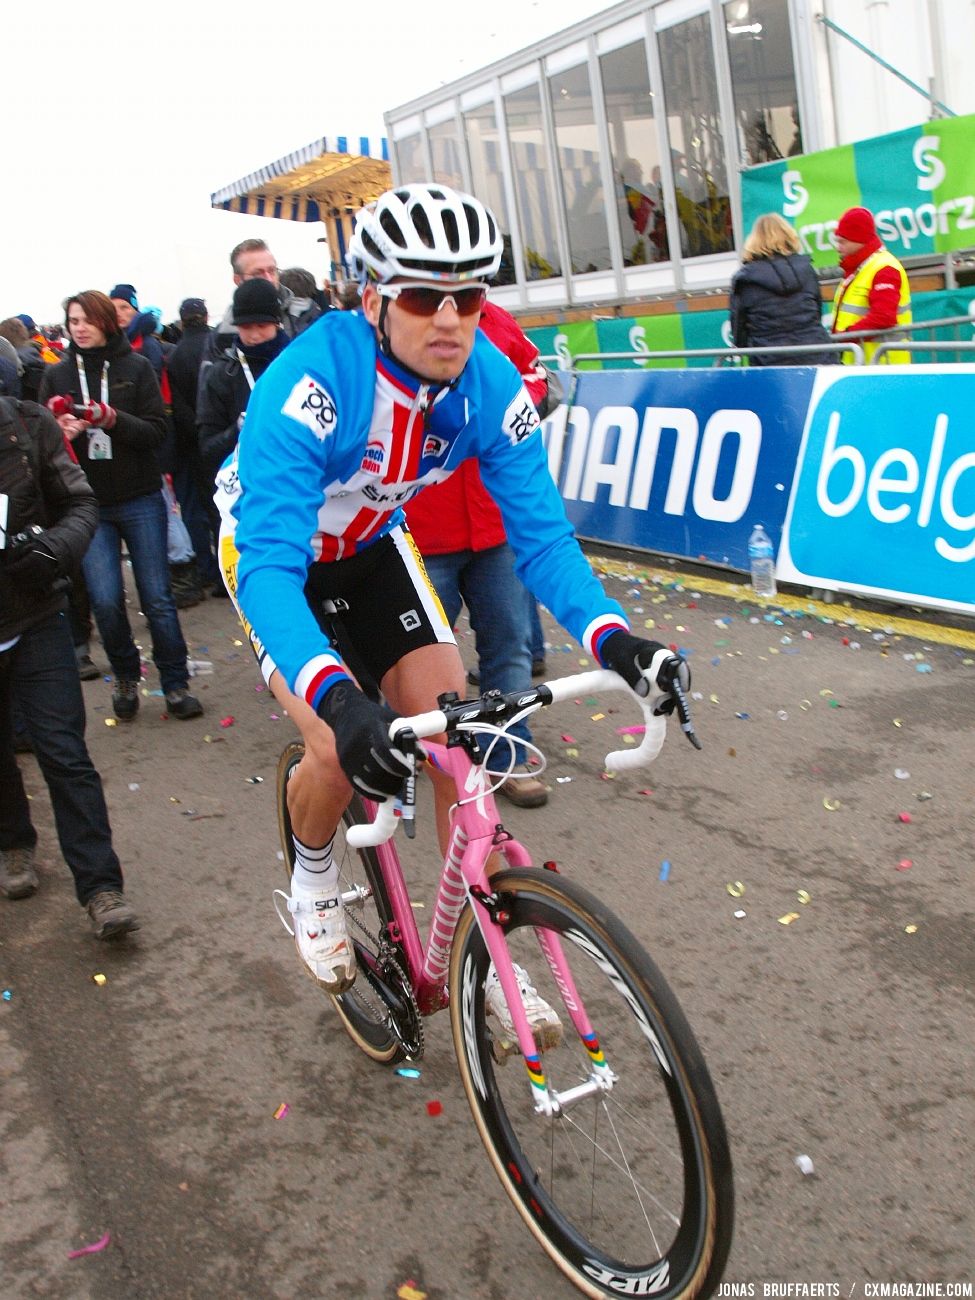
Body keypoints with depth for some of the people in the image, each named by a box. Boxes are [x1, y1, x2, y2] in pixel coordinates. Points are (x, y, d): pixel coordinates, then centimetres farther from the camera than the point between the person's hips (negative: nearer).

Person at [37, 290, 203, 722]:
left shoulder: (136, 367, -1)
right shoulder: (57, 375, 6)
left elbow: (156, 432, -6)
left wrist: (113, 420, -23)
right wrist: (60, 430, -15)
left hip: (140, 500, -1)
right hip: (89, 505, 2)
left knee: (157, 598, 1)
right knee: (105, 601, -3)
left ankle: (175, 684, 14)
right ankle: (126, 677, 20)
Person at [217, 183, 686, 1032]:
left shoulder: (489, 383, -23)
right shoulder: (312, 382, -38)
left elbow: (541, 536, -22)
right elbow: (267, 569, -43)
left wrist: (610, 636, -41)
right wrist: (337, 697, -60)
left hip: (374, 543, 4)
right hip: (274, 549, -4)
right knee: (342, 750, -19)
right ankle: (313, 884, 16)